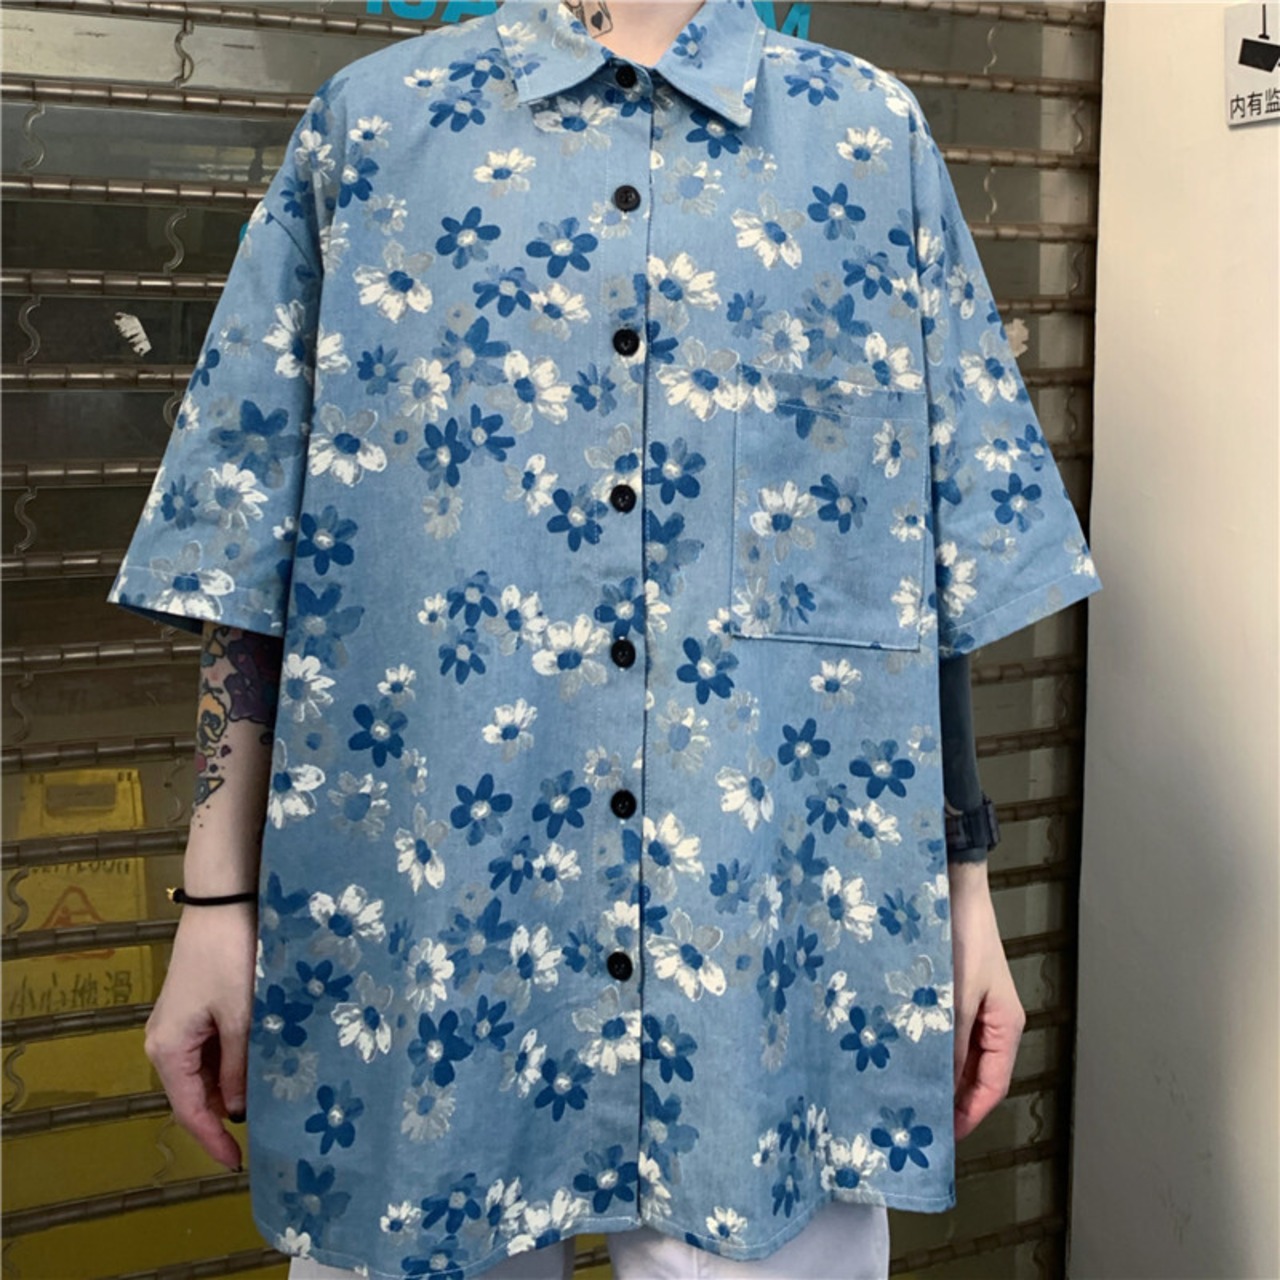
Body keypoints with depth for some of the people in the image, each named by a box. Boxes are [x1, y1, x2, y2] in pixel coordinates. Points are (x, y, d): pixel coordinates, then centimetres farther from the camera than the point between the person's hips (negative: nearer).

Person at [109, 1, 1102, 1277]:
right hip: (413, 945, 1)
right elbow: (251, 548, 4)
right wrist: (218, 903, 0)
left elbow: (939, 564, 7)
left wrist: (966, 887, 5)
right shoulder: (369, 118, 7)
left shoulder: (875, 139, 8)